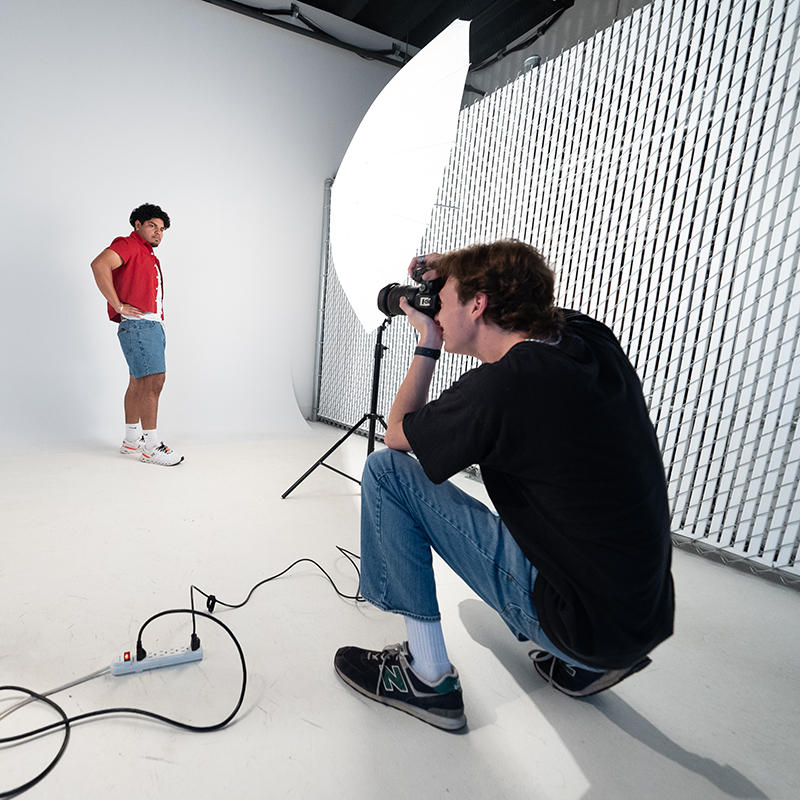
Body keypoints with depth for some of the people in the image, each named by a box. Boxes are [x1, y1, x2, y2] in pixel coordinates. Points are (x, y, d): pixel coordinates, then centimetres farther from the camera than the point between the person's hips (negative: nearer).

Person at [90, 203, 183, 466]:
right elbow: (99, 264, -20)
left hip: (153, 326, 10)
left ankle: (131, 440, 19)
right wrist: (118, 306, -20)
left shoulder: (150, 257, 27)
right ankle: (151, 447, -14)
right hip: (137, 324, -10)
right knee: (154, 379, -16)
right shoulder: (127, 244, -2)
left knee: (139, 382, 11)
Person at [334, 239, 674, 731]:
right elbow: (525, 295, 24)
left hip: (582, 622, -8)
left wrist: (428, 344, 3)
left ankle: (428, 676, 4)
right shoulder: (594, 339, -2)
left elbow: (396, 435, -4)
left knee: (387, 470, -9)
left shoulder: (497, 388, -25)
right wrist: (460, 272, 12)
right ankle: (584, 662, 23)